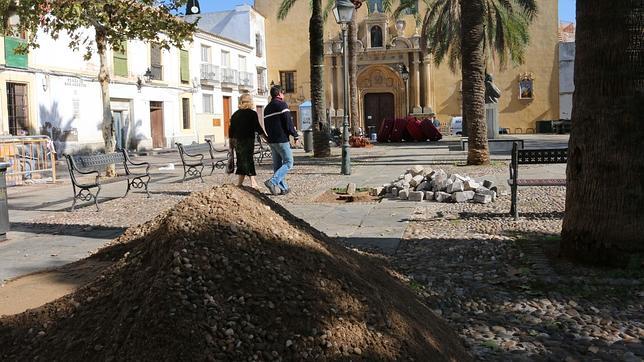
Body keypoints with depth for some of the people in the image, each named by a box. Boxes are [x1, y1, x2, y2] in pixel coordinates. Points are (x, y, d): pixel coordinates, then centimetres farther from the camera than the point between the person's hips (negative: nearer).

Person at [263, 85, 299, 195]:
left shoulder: (267, 108, 17)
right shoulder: (282, 105, -8)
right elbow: (288, 122, -15)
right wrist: (295, 135, -8)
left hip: (271, 140, 8)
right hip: (282, 140, -8)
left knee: (277, 165, 11)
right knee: (288, 163, -4)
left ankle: (283, 188, 12)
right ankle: (272, 182, -17)